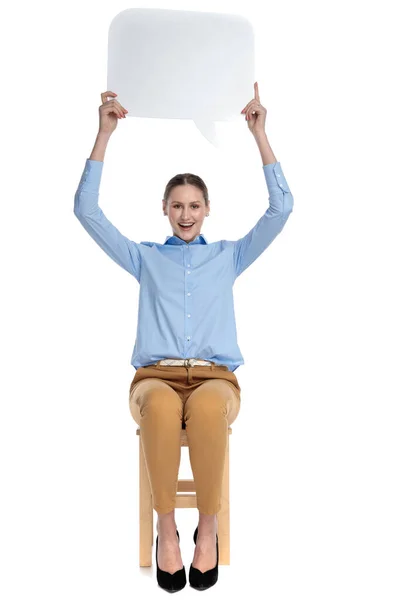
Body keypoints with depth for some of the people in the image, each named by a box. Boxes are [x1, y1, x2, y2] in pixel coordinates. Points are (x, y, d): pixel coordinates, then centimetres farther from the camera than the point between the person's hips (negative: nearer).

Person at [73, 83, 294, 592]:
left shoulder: (229, 256, 19)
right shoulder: (146, 257, 19)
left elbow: (281, 208, 10)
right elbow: (86, 211, 11)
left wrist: (258, 133, 8)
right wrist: (105, 133, 8)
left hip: (215, 377, 0)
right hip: (156, 376, 0)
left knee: (208, 410, -38)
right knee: (161, 408, -38)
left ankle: (208, 526, -17)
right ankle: (166, 527, -19)